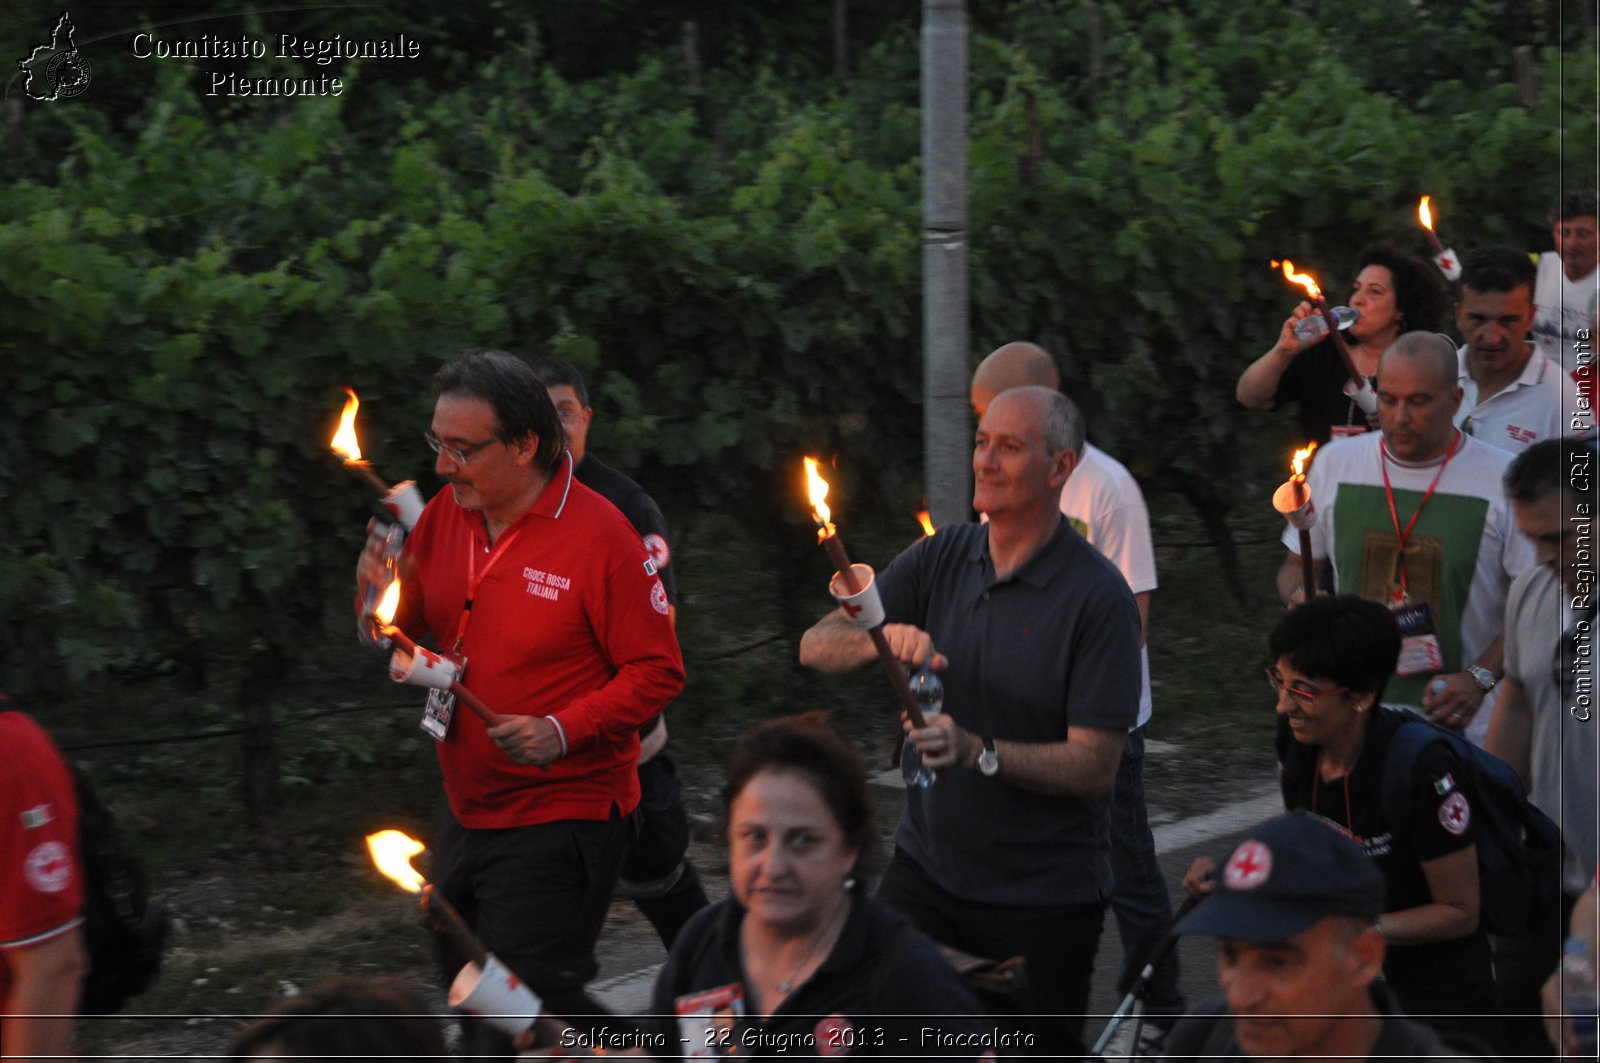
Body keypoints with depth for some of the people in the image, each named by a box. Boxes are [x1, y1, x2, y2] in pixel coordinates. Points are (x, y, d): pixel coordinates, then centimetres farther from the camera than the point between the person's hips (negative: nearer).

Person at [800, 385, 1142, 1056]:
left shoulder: (1098, 596, -13)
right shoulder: (942, 559, 4)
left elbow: (1095, 767, -16)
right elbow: (816, 648, -2)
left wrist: (978, 752, -29)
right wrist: (882, 640, -23)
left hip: (1044, 899, -4)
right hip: (927, 867, 4)